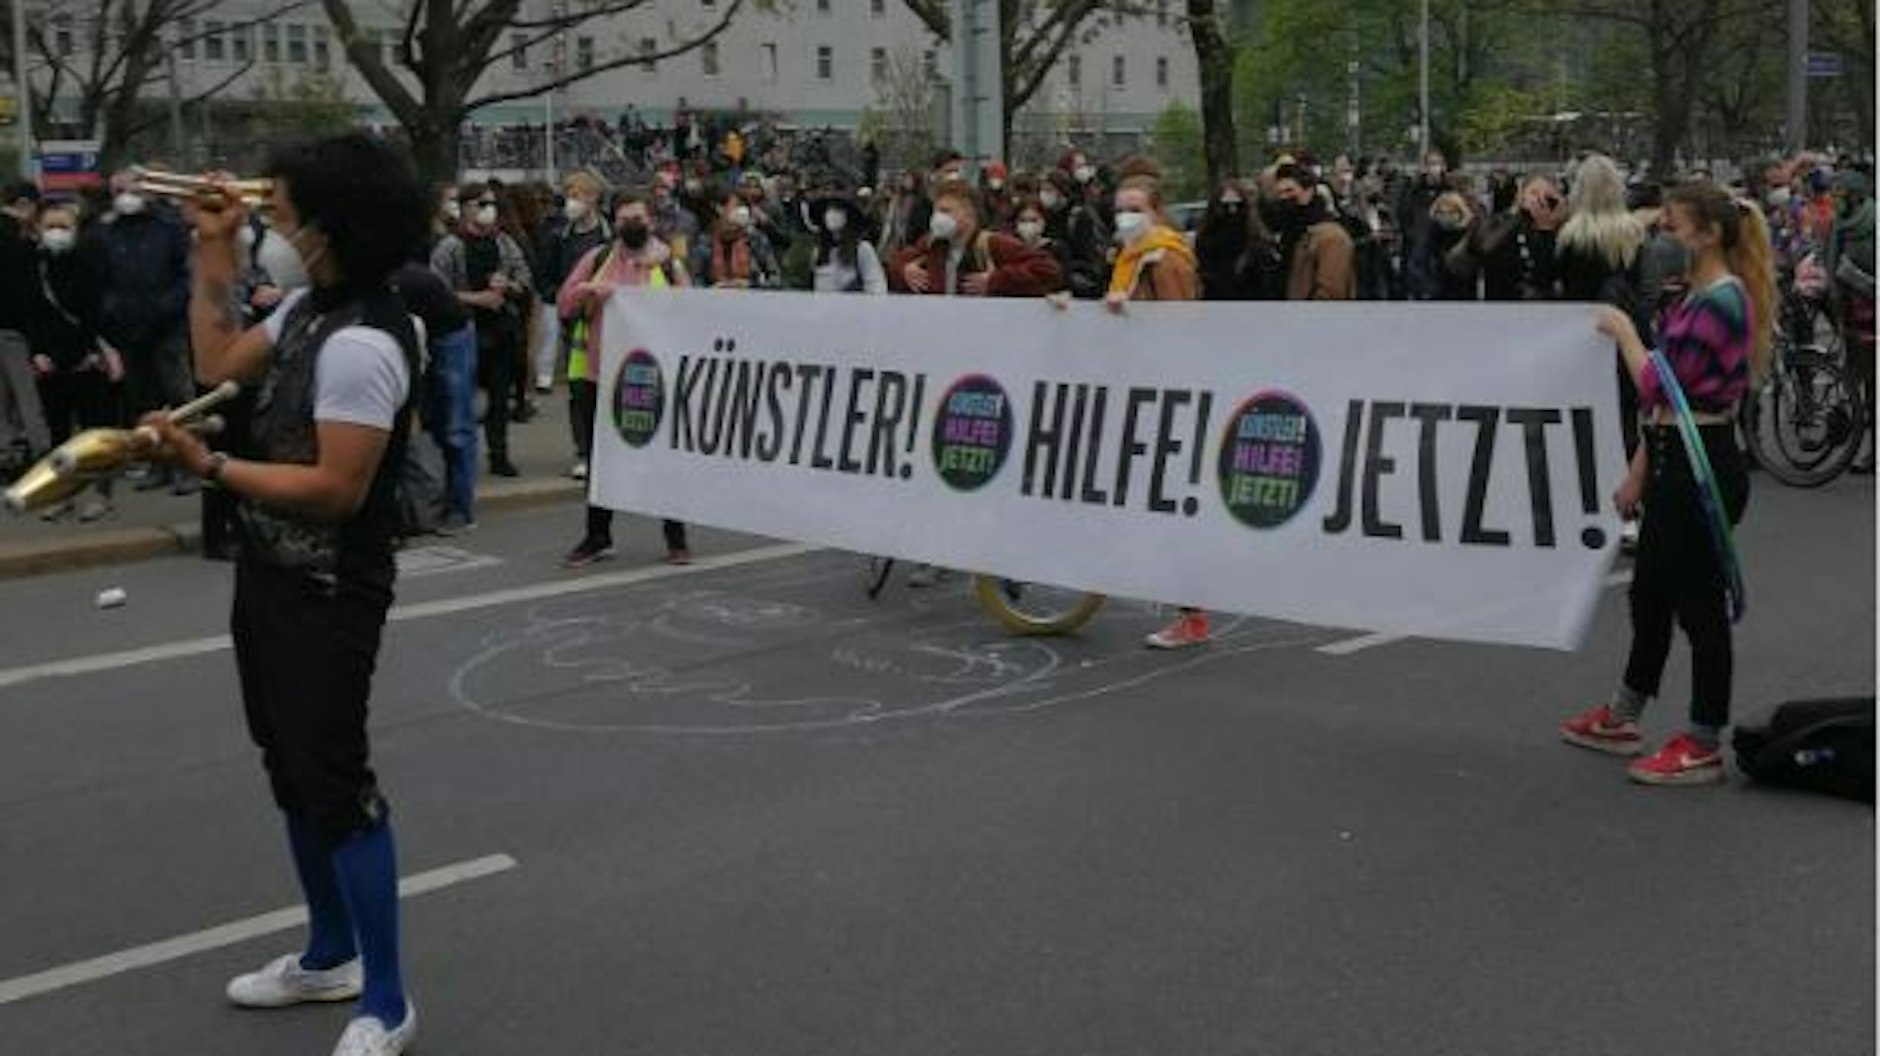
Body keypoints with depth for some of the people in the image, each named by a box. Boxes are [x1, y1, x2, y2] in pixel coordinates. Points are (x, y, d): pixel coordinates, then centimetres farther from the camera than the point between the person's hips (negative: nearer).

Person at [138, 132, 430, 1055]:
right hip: (272, 573, 10)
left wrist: (209, 467, -26)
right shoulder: (311, 305, 4)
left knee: (335, 782, -3)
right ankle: (331, 954, 36)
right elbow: (220, 365, 14)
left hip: (328, 593, -10)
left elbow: (338, 489, -26)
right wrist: (213, 252, 10)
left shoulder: (363, 343, -25)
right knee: (290, 767, 19)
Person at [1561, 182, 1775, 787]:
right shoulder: (1697, 296, 13)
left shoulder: (1723, 300, -17)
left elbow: (1661, 387, -22)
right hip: (1673, 464, 10)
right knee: (1650, 593, 18)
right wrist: (1639, 471, 17)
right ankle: (1621, 719, 31)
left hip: (1705, 466, -10)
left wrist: (1623, 330, -8)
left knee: (1699, 603, 0)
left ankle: (1703, 748, 11)